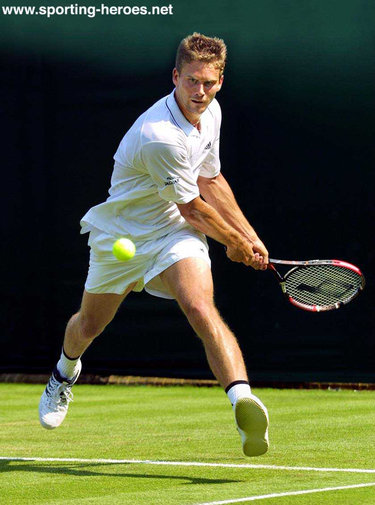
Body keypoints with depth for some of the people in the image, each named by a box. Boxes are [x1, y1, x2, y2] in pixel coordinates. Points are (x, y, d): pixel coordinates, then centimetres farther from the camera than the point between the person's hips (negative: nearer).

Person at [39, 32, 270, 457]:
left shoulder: (211, 113, -5)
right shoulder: (159, 136, -31)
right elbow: (193, 209, -19)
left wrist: (249, 237, 9)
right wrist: (235, 245, -4)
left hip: (175, 232, 3)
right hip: (121, 236, -3)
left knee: (201, 309, -27)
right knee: (89, 325, 19)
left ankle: (243, 404, -46)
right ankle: (65, 373, 56)